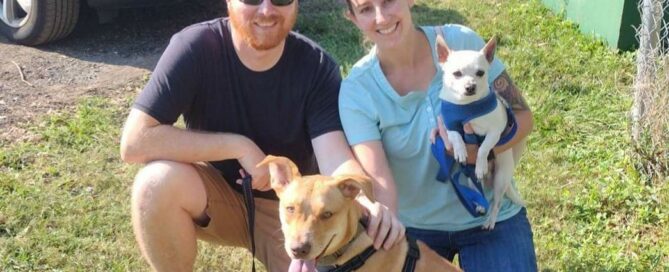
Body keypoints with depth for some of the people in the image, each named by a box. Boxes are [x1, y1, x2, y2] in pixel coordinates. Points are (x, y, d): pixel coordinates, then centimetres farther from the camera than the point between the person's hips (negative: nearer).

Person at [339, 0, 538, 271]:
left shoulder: (461, 42, -15)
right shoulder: (356, 91, -17)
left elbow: (522, 116, -8)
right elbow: (379, 183, -24)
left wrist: (476, 152, -26)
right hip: (412, 225, 0)